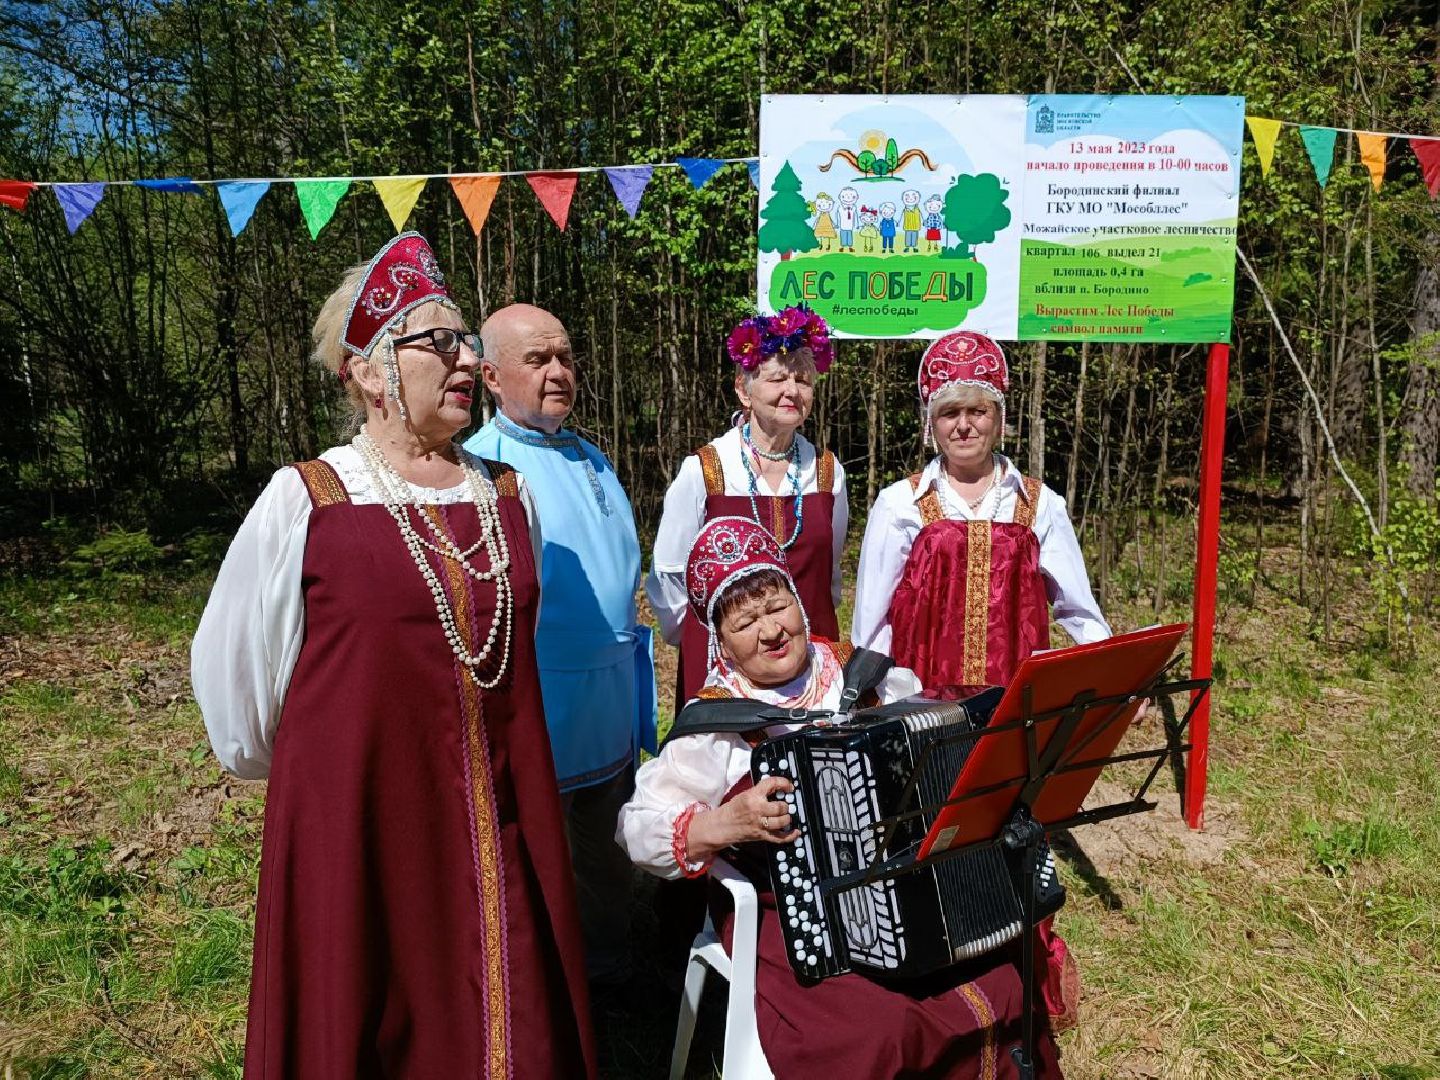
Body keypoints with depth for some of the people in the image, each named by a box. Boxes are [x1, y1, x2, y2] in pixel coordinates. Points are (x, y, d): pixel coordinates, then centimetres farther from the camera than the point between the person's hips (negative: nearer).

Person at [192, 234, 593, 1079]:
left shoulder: (508, 495, 4)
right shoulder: (303, 503, -9)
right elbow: (231, 664, 2)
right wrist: (299, 768, 14)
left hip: (504, 827, 4)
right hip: (357, 827, -3)